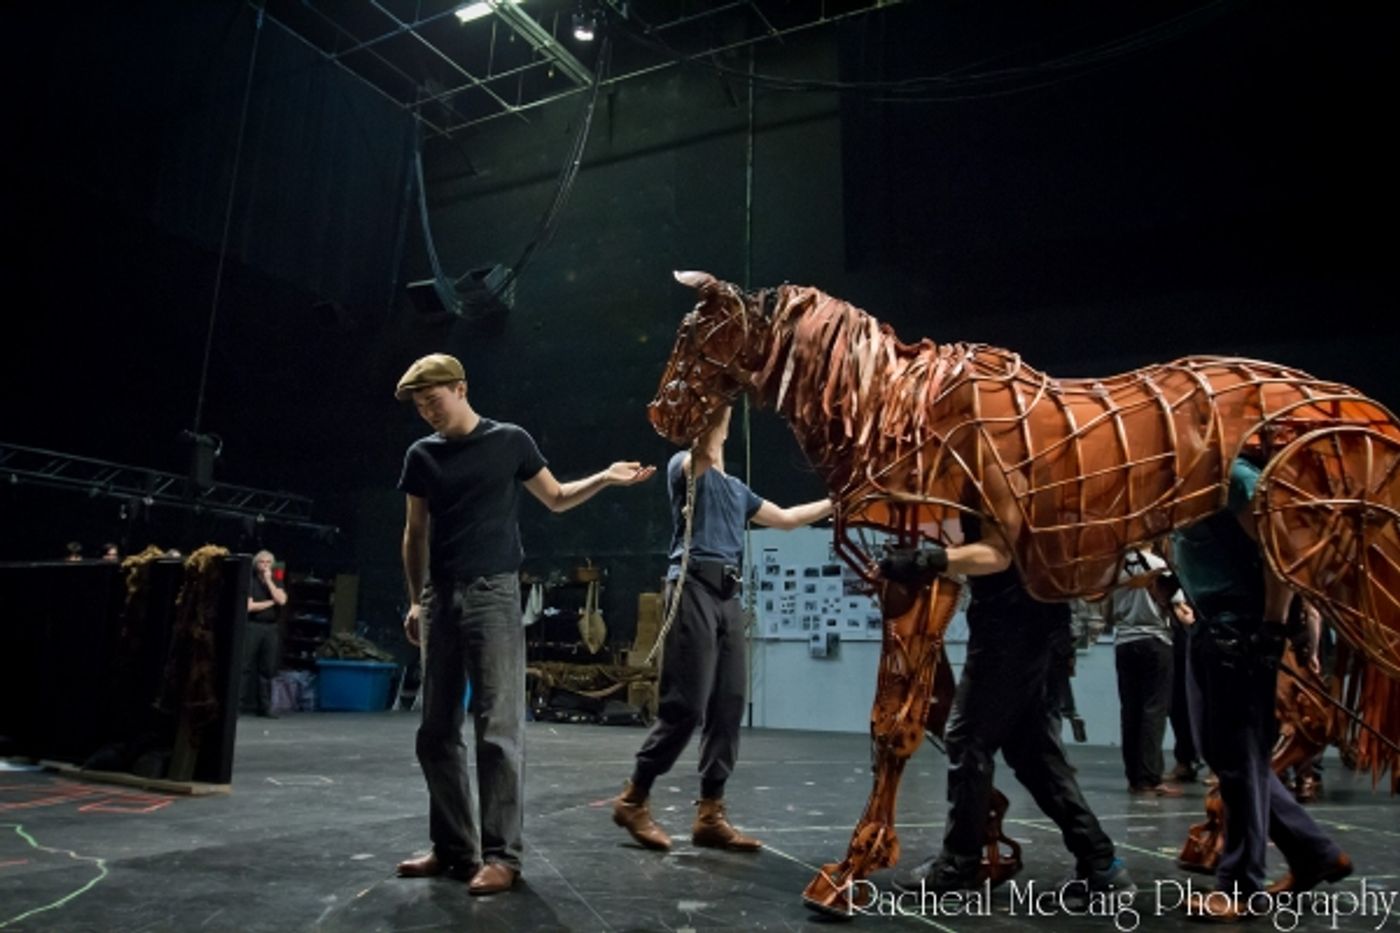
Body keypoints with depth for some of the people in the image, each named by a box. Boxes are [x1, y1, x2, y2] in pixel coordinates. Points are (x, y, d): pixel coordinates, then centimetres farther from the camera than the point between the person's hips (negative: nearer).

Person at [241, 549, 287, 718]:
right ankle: (236, 703, -4)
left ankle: (264, 706, 11)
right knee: (245, 667, -6)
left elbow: (282, 600, -6)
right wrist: (270, 602, -3)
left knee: (267, 669, 6)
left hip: (271, 628, 4)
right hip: (252, 626, -4)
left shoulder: (276, 583, 13)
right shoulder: (250, 582, 2)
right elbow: (249, 606, -9)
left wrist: (268, 581, -5)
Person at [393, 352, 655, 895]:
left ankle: (501, 854, -1)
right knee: (436, 731, 7)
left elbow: (556, 499, 12)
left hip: (493, 593, -5)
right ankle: (453, 847, 19)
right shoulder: (421, 455, 11)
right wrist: (416, 599, 9)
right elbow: (415, 533, 16)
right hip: (443, 598, 5)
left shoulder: (509, 441, 2)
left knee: (498, 728, -7)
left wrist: (604, 479, -3)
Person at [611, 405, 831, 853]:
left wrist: (834, 503, 34)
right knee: (685, 705, -9)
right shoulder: (684, 466, 4)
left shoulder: (737, 489, 25)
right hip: (694, 588, -7)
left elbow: (785, 518, 33)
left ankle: (709, 814, 10)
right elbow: (705, 452, -19)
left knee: (728, 707, 3)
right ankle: (633, 799, 6)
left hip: (728, 595, 7)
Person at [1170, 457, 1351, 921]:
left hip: (1243, 633, -9)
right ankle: (1316, 853, 29)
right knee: (1224, 755, 14)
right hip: (1208, 632, 9)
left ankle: (1239, 887, 11)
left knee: (1240, 759, 0)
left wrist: (1275, 626, -16)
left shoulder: (1234, 475, -12)